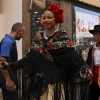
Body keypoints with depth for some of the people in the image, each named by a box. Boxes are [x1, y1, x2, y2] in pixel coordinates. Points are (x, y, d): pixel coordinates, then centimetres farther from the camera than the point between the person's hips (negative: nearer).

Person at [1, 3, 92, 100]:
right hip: (38, 80, 5)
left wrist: (85, 69, -34)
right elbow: (30, 57, 8)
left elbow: (73, 56, -18)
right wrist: (12, 65, 4)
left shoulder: (62, 37, -7)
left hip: (55, 80, -4)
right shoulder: (38, 36, 8)